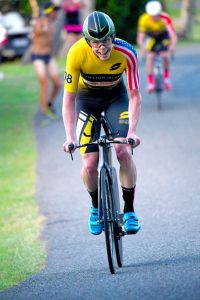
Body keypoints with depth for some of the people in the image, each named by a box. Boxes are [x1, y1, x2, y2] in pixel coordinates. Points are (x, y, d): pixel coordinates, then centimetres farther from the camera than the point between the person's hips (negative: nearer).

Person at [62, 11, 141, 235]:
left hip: (116, 96, 0)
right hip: (87, 98, 0)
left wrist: (132, 132, -34)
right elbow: (68, 99, -24)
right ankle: (96, 207, 19)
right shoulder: (77, 54, -32)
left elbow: (134, 96, -22)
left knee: (124, 151, -20)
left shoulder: (127, 53, -31)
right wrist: (70, 138, -32)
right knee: (89, 164, -11)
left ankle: (129, 210, -3)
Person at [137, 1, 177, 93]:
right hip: (150, 36, 0)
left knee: (165, 56, -17)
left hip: (163, 35, 0)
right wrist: (142, 47, -51)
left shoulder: (165, 18, -36)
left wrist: (172, 46, -61)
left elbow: (173, 35, -42)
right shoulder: (144, 19, -32)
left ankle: (166, 75, 12)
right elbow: (140, 37, -31)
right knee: (150, 56, -19)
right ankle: (150, 81, -7)